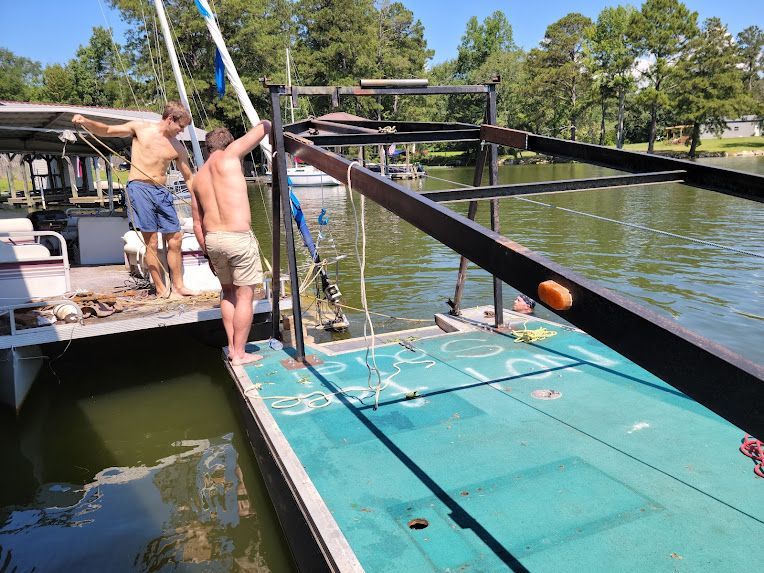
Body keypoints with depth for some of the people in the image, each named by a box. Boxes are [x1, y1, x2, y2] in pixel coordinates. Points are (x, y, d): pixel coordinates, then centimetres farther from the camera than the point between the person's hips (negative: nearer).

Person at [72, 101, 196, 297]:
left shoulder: (178, 148, 9)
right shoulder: (140, 127, 3)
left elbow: (189, 178, 14)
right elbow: (106, 131, 10)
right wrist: (85, 121, -9)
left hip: (162, 192, 4)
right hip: (139, 187, -4)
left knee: (175, 239, 2)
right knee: (151, 241, -6)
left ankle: (178, 286, 13)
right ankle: (161, 289, 0)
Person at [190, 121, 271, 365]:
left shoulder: (198, 178, 15)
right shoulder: (229, 155, -1)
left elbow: (197, 223, 16)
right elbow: (263, 126, 3)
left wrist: (208, 252, 23)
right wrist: (267, 125, 26)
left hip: (213, 239, 6)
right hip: (239, 237, -6)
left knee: (228, 291, 21)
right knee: (244, 295, 3)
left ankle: (232, 348, 24)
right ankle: (239, 354, 8)